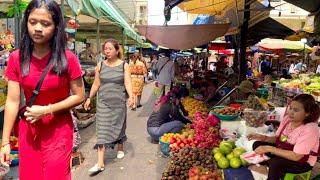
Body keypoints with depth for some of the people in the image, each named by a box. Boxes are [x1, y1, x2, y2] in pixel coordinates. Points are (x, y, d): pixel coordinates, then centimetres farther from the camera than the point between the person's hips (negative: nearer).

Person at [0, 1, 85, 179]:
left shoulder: (68, 59, -14)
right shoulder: (16, 58, -5)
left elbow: (79, 96, -9)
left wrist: (46, 110, -17)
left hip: (59, 130, -3)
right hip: (28, 130, 3)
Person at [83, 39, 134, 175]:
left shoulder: (124, 65, -3)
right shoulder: (100, 65, 3)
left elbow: (127, 83, -11)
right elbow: (96, 84, 9)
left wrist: (131, 96, -26)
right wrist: (89, 98, 7)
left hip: (119, 102, -1)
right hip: (103, 102, 1)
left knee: (119, 126, 14)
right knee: (102, 130, -3)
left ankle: (120, 148, 42)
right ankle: (100, 163, -3)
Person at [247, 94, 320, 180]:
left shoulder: (310, 129, -28)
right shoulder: (287, 118, -9)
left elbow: (296, 156, -31)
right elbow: (277, 139, 5)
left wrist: (269, 149, -31)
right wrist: (264, 138, -15)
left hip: (303, 162, -7)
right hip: (284, 151, 7)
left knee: (275, 163, -33)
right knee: (257, 144, -1)